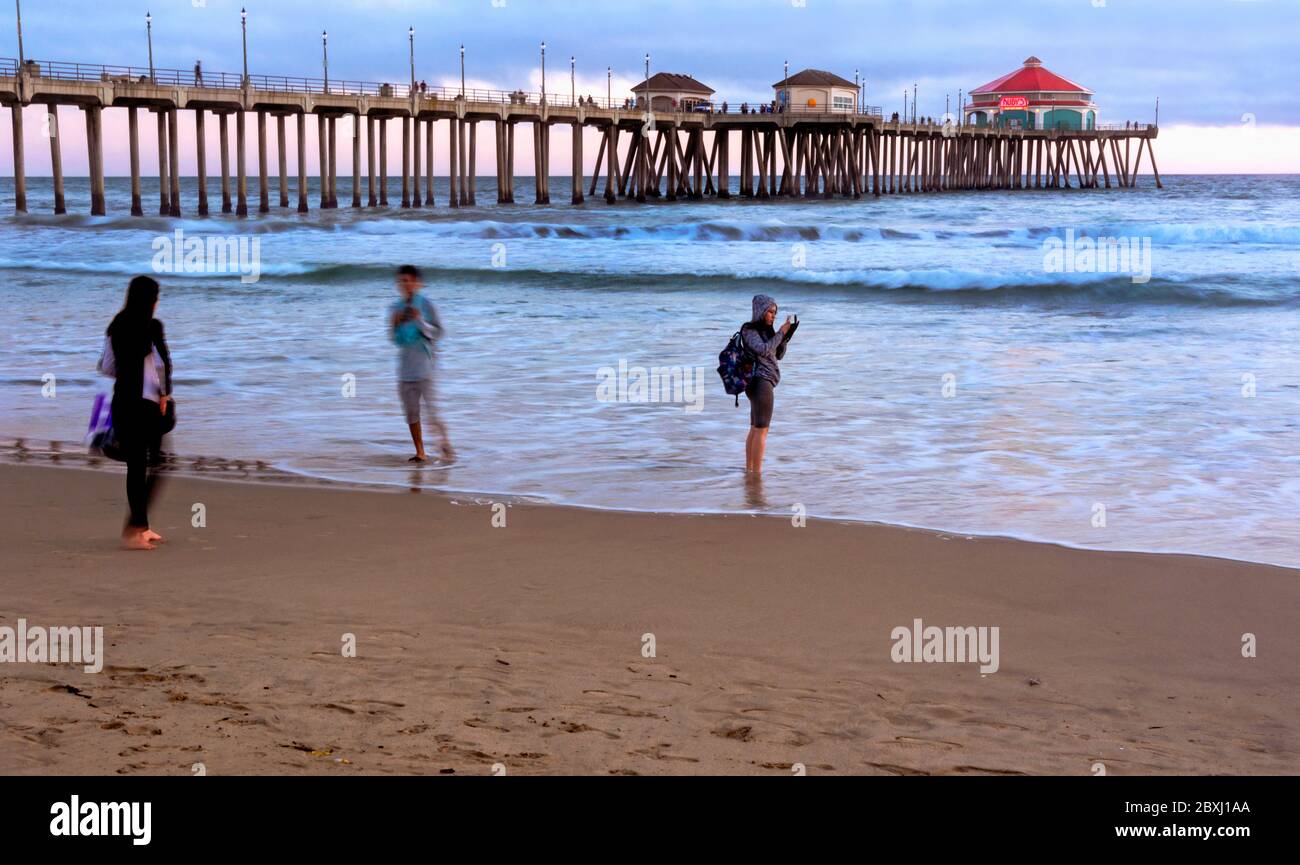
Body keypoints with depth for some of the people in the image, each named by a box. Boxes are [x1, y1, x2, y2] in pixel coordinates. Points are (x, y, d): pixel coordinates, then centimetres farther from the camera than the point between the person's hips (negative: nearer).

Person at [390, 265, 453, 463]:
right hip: (405, 368, 5)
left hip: (424, 365, -5)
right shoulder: (396, 308, 10)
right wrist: (394, 325, -5)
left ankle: (446, 443, 6)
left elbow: (438, 332, -7)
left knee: (431, 409, -10)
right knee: (411, 412, 6)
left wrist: (419, 320, -19)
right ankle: (420, 452, 12)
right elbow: (395, 339, 14)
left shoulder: (425, 305, -4)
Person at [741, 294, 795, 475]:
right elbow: (764, 350, -25)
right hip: (761, 382, -10)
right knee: (762, 430, -8)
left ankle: (749, 470, 18)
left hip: (760, 384, 10)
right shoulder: (749, 331, -11)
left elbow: (778, 355, 15)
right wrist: (781, 333, -17)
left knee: (755, 429, 13)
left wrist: (787, 335, 2)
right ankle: (757, 473, -7)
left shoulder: (765, 330, 14)